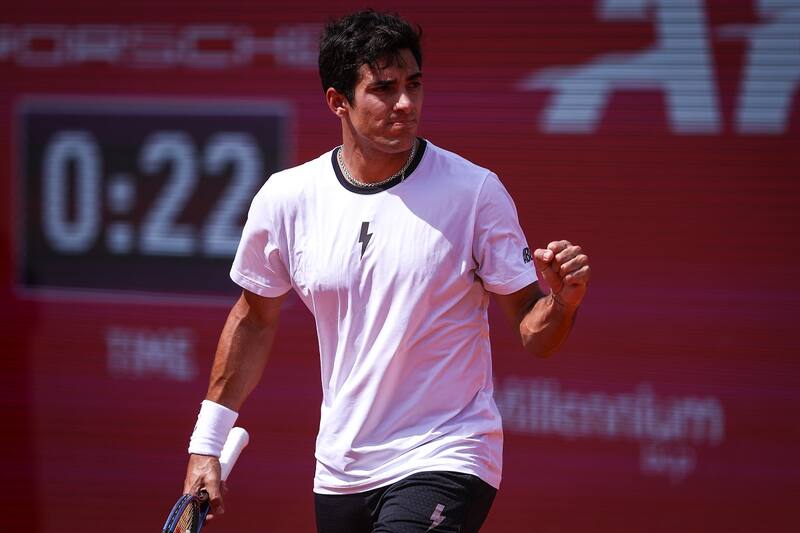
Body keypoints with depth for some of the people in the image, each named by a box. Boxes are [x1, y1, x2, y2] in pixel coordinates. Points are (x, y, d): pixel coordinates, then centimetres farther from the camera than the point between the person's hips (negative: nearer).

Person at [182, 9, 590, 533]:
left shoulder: (475, 190, -8)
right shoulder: (286, 199, 0)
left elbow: (533, 334, -3)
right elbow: (255, 318, 15)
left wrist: (563, 301, -25)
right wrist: (206, 445, 15)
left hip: (443, 466, -4)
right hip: (340, 475, 4)